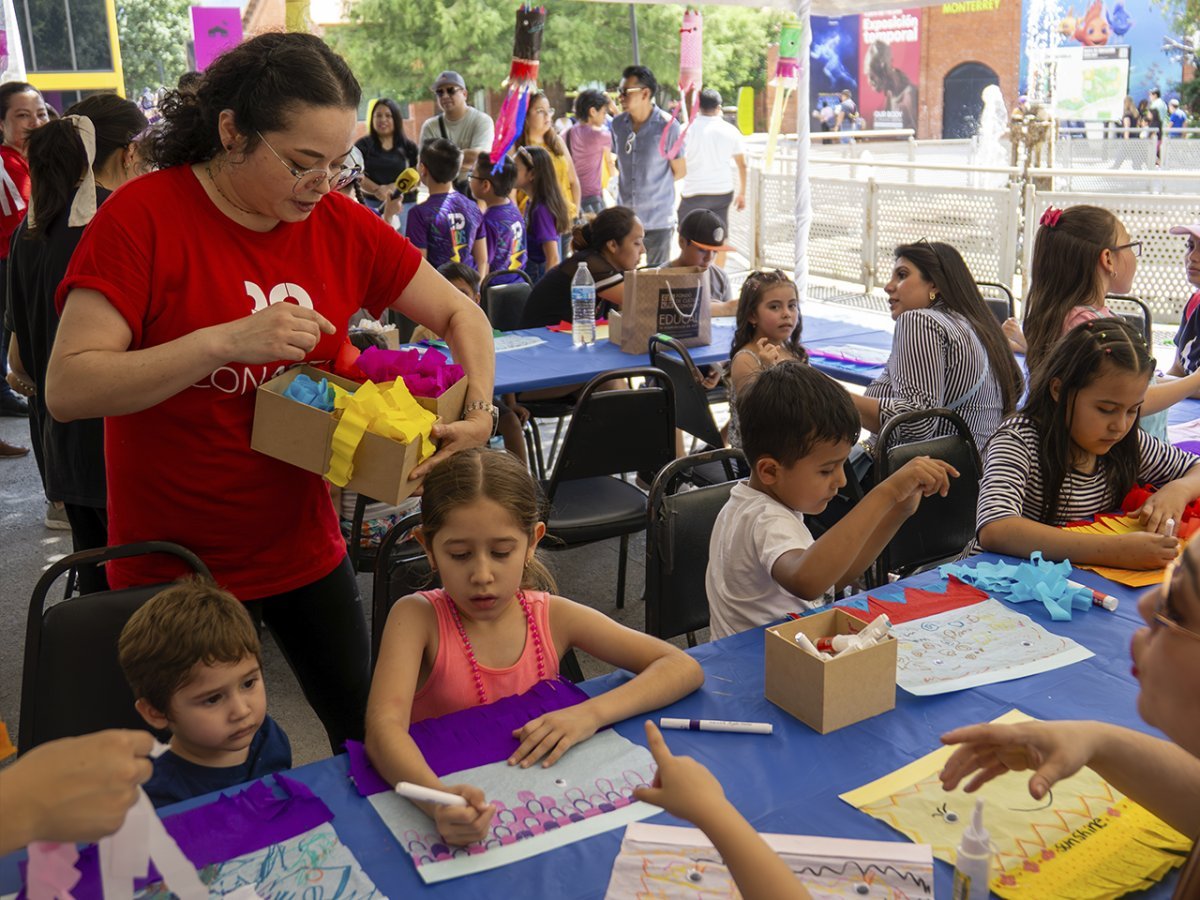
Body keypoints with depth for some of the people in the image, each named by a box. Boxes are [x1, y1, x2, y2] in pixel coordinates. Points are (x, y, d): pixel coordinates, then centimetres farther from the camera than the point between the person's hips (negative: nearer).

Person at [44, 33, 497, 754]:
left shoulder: (341, 225, -4)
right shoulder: (144, 216, -16)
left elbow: (461, 315, 4)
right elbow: (68, 389, -22)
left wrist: (479, 408, -14)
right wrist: (227, 341, -32)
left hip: (303, 548, 4)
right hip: (172, 561, -3)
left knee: (367, 730, 16)